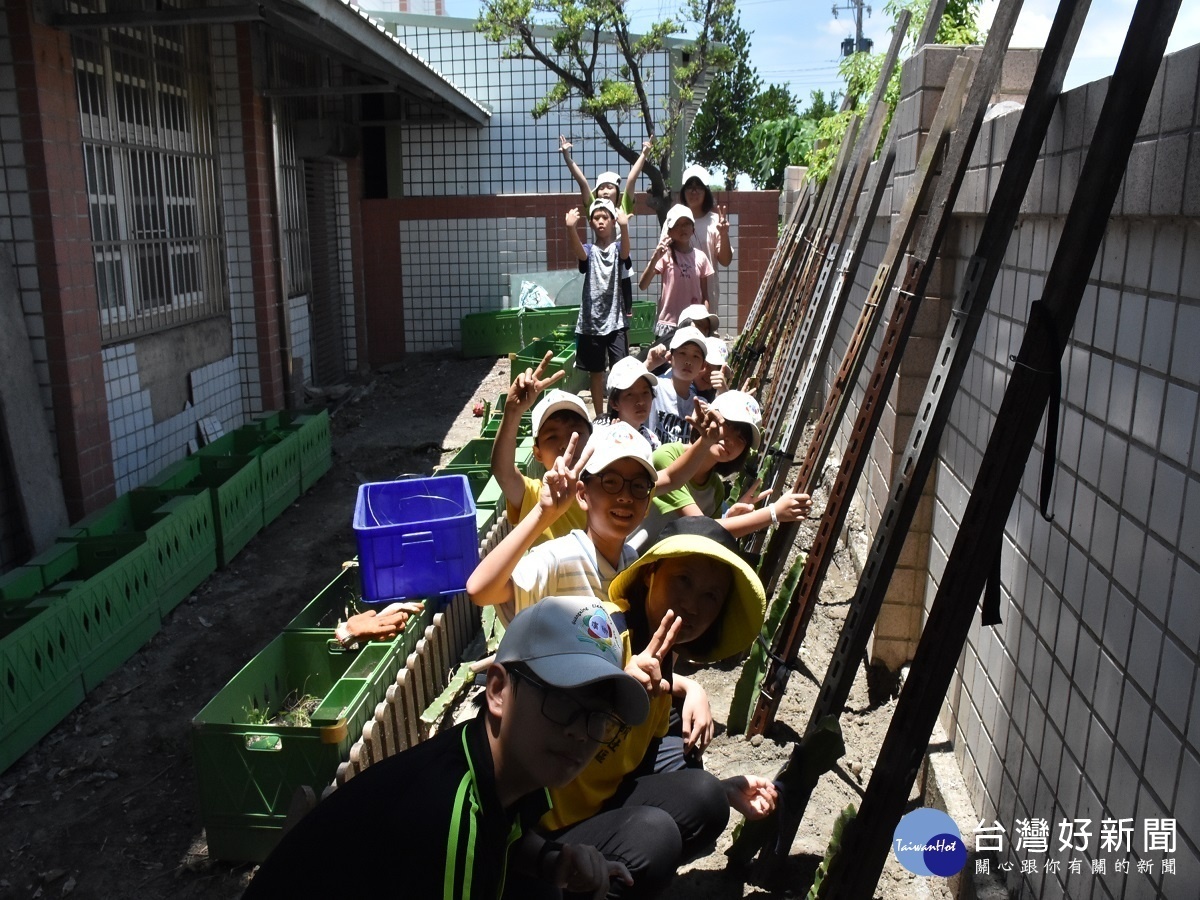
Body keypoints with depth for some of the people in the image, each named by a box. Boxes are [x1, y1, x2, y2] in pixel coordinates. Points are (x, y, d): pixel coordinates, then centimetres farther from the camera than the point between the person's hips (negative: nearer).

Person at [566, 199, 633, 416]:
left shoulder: (618, 248, 2)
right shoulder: (589, 250, 3)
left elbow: (625, 253, -23)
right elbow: (577, 251, -21)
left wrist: (624, 228, -45)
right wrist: (571, 228, -44)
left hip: (616, 320, -1)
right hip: (591, 321, 2)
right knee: (596, 372, 10)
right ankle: (599, 416, 21)